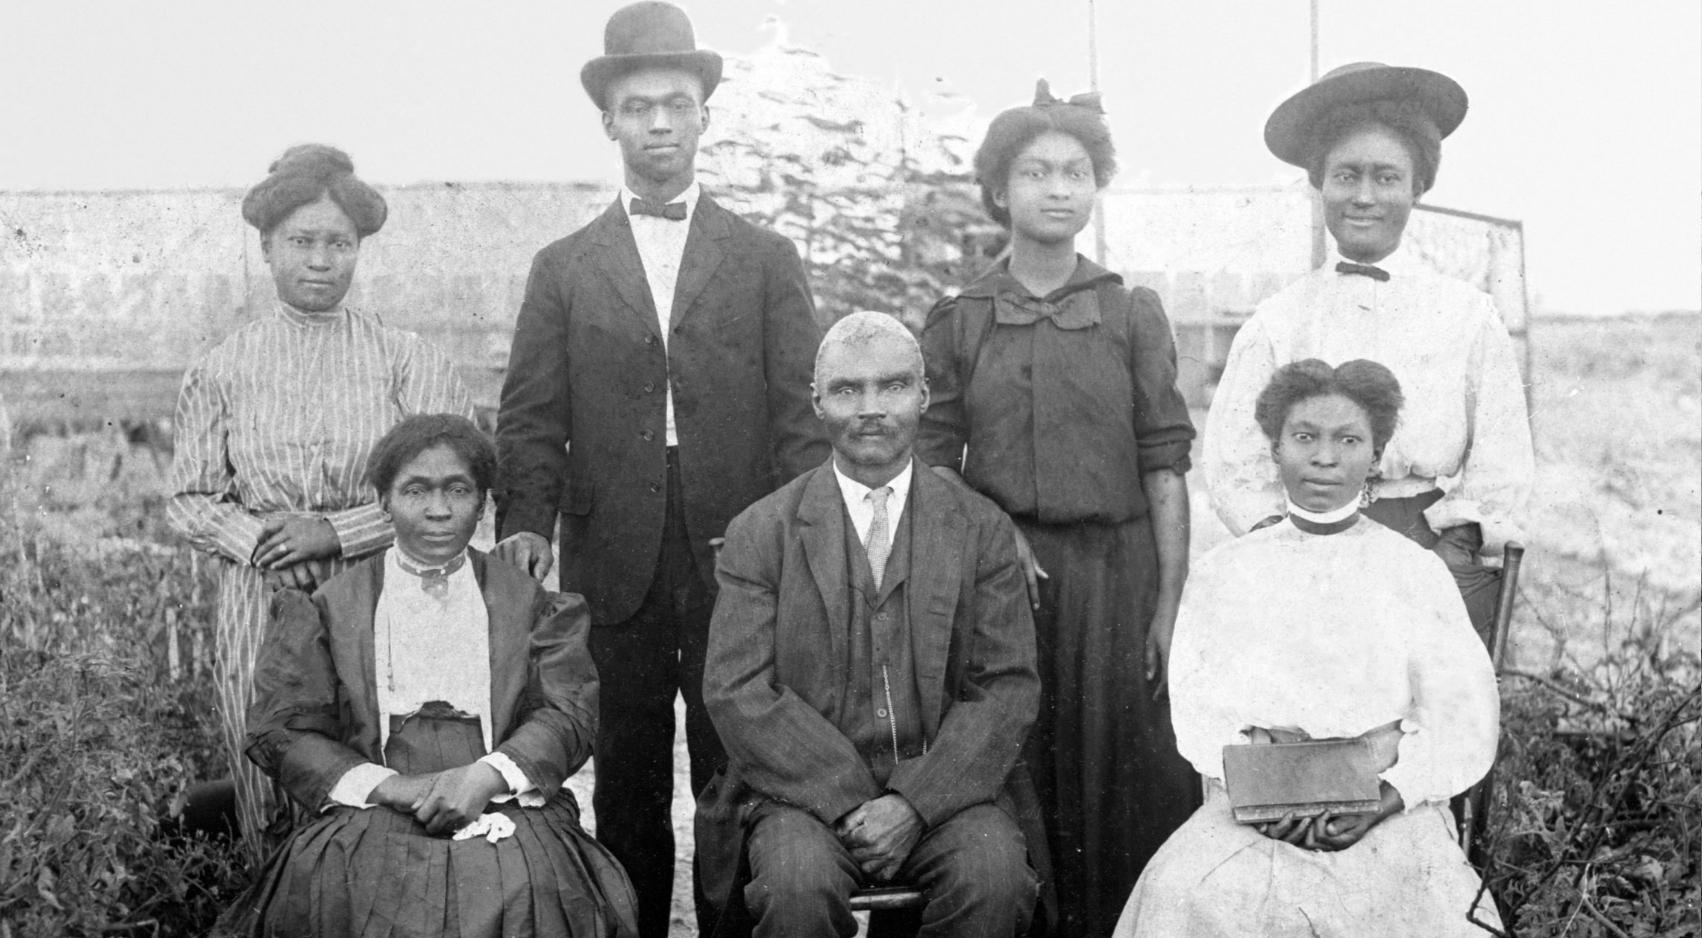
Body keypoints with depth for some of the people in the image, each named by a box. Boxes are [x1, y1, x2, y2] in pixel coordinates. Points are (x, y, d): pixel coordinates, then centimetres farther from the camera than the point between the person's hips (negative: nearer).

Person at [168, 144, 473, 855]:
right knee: (272, 816, 6)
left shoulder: (407, 362, 2)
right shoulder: (222, 371, 6)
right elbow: (189, 501, 8)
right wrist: (258, 538, -11)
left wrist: (336, 532, -12)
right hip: (259, 607, 1)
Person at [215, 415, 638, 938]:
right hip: (371, 821, 0)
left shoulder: (528, 602, 16)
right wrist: (386, 786, -9)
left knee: (527, 889, -32)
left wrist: (485, 777, -13)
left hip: (504, 812, 0)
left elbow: (570, 716, 6)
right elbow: (277, 730, 6)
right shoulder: (331, 606, 15)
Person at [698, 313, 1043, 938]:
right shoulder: (759, 534, 5)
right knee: (799, 885, -32)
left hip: (943, 787, 2)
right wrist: (846, 801, -14)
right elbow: (736, 691, -3)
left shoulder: (981, 529, 8)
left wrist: (916, 803, -13)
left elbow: (1008, 687, 2)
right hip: (804, 788, -1)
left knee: (994, 879, -28)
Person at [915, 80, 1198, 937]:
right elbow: (931, 458, 7)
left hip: (1116, 568, 0)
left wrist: (1170, 602, -4)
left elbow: (1165, 465, 2)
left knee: (1118, 775, 0)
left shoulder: (1133, 314, 6)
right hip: (997, 568, 0)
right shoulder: (956, 322, 8)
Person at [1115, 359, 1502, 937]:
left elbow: (1464, 722, 2)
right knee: (1189, 890, -29)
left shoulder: (1416, 573, 8)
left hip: (1386, 811, 0)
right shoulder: (1222, 573, 11)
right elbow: (1196, 709, 3)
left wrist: (1388, 794, -15)